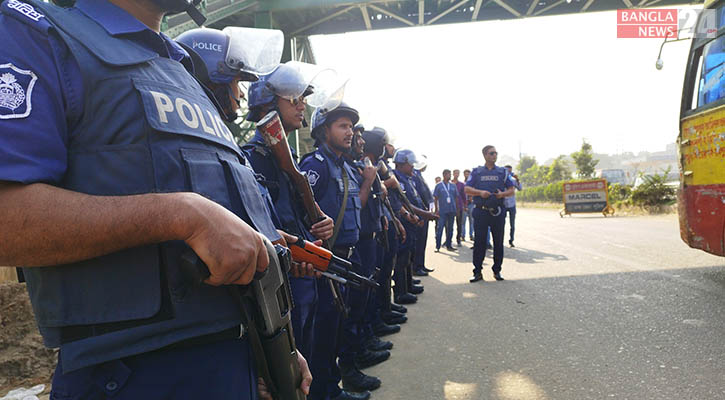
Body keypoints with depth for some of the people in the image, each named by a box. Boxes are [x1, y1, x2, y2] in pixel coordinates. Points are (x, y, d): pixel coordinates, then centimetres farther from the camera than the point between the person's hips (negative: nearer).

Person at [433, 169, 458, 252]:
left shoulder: (453, 186, 10)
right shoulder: (439, 186, 1)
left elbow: (456, 197, 13)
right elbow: (436, 198, 1)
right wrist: (436, 210, -4)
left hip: (452, 210, 4)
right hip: (442, 211, -4)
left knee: (450, 229, 9)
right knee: (440, 228, -7)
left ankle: (449, 245, 17)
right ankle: (437, 246, -2)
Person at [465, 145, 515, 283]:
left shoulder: (503, 172, 12)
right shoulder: (476, 172, 8)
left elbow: (511, 190, 11)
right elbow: (467, 189, 3)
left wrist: (503, 194, -10)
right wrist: (480, 192, -14)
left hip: (498, 212, 2)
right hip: (480, 211, -1)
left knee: (498, 242, 6)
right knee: (479, 242, 0)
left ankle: (497, 270, 18)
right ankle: (477, 272, 7)